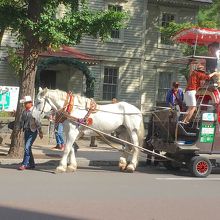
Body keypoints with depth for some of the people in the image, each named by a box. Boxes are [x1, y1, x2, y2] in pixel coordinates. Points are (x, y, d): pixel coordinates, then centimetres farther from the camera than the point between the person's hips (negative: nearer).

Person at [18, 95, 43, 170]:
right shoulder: (24, 111, 10)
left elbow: (37, 122, -12)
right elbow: (21, 121, 17)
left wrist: (40, 132, -11)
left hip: (33, 131, -8)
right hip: (26, 131, 8)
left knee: (27, 147, -14)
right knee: (28, 148, 12)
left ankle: (24, 164, -11)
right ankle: (31, 164, 22)